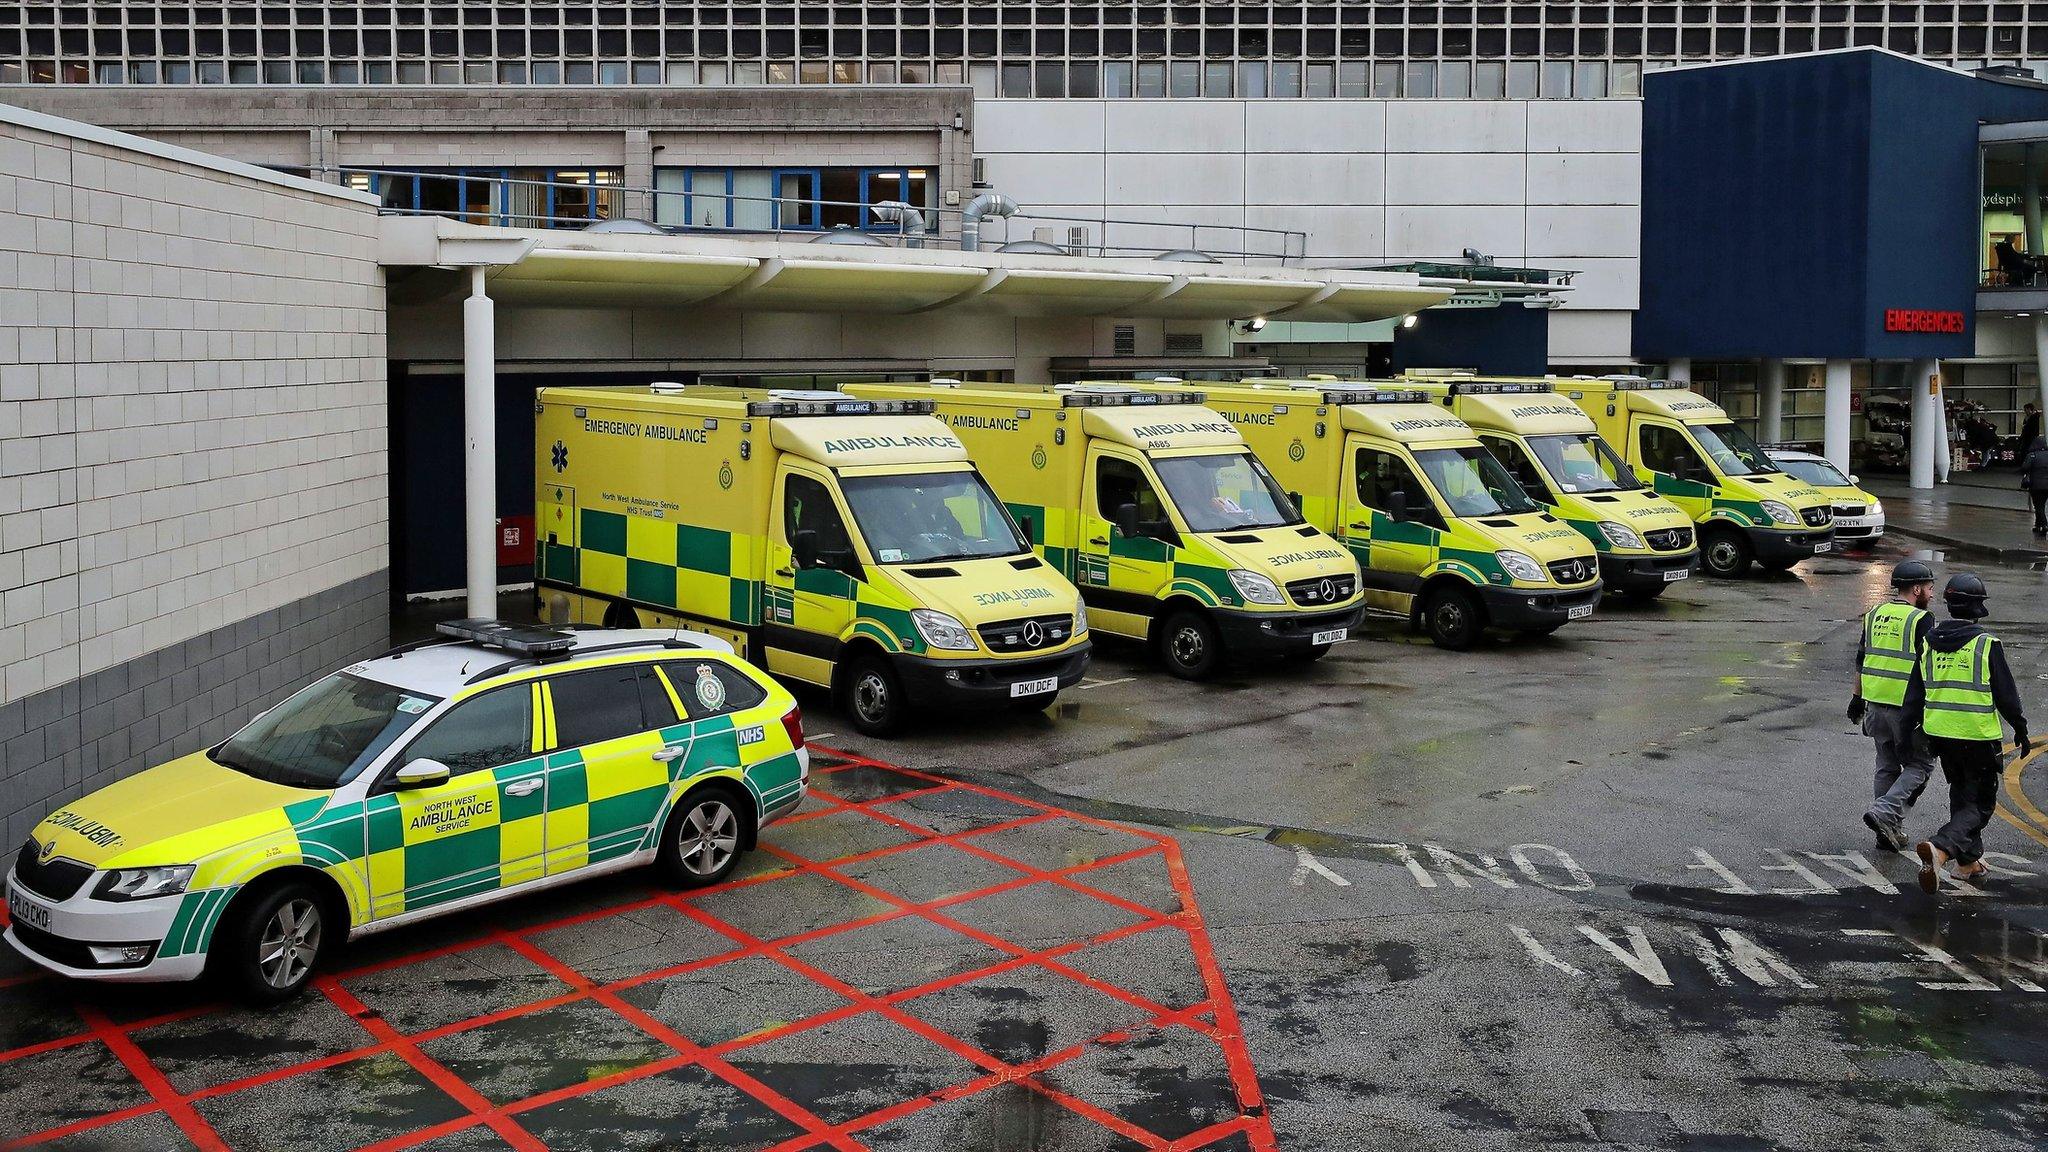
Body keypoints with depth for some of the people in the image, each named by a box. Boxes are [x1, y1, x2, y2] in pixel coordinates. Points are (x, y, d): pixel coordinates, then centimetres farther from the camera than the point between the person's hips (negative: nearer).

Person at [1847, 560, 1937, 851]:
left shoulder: (1874, 615, 9)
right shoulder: (1921, 620, -11)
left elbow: (1861, 662, 15)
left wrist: (1857, 699, 22)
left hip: (1876, 705, 6)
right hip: (1909, 709, -6)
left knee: (1887, 767, 15)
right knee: (1919, 765, 6)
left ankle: (1891, 832, 18)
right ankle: (1885, 811, -12)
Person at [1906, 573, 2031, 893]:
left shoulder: (1929, 644, 4)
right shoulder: (1986, 644, -11)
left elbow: (1914, 695, 8)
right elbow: (2006, 693, -5)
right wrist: (2020, 729, 7)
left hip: (1940, 734, 6)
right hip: (1978, 737, -5)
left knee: (1961, 794, 23)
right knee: (1980, 804, 1)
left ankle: (1969, 860, 29)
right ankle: (1940, 848, -22)